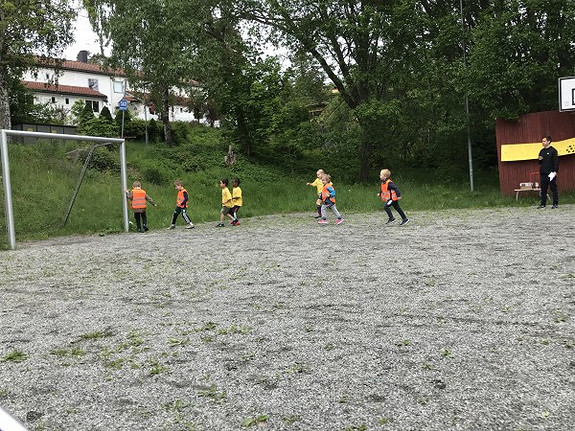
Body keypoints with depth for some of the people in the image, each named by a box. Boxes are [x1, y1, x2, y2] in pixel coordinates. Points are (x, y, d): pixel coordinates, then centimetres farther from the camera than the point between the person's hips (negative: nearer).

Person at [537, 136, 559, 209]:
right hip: (543, 173, 6)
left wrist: (555, 171, -17)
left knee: (553, 188, -1)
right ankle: (543, 203, 13)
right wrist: (540, 160, -1)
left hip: (551, 174, -6)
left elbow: (556, 162, -9)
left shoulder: (553, 151, -5)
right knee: (543, 189, 8)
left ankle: (556, 204, 5)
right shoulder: (542, 151, 14)